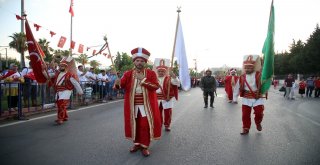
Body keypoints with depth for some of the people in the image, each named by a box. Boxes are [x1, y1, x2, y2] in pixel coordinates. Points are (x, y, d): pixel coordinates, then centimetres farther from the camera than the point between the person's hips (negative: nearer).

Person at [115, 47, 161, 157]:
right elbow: (121, 85, -6)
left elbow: (156, 86, -11)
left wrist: (143, 80, -19)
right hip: (132, 105, 2)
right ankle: (137, 144, 29)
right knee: (134, 124, 11)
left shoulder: (151, 73, 0)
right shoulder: (128, 74, 4)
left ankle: (144, 146, 15)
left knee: (145, 125, 0)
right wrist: (118, 83, -30)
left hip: (146, 105, -2)